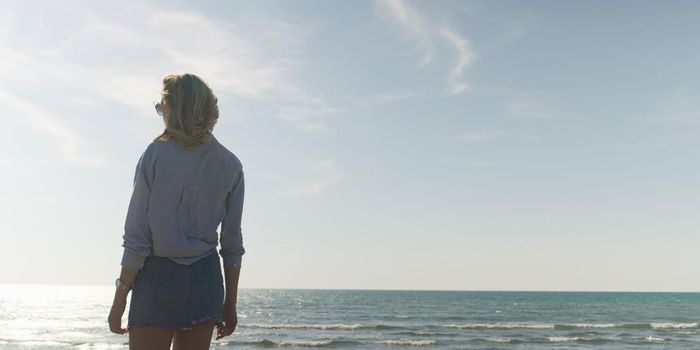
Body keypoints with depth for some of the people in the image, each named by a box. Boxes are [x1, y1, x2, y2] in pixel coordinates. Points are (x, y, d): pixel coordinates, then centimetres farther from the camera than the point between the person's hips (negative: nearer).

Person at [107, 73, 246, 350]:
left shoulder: (156, 154, -8)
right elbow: (232, 242, 5)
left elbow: (137, 236, -9)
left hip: (159, 277, -4)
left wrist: (120, 297, -1)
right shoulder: (230, 165, 3)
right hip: (206, 278, 4)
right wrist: (230, 303, 13)